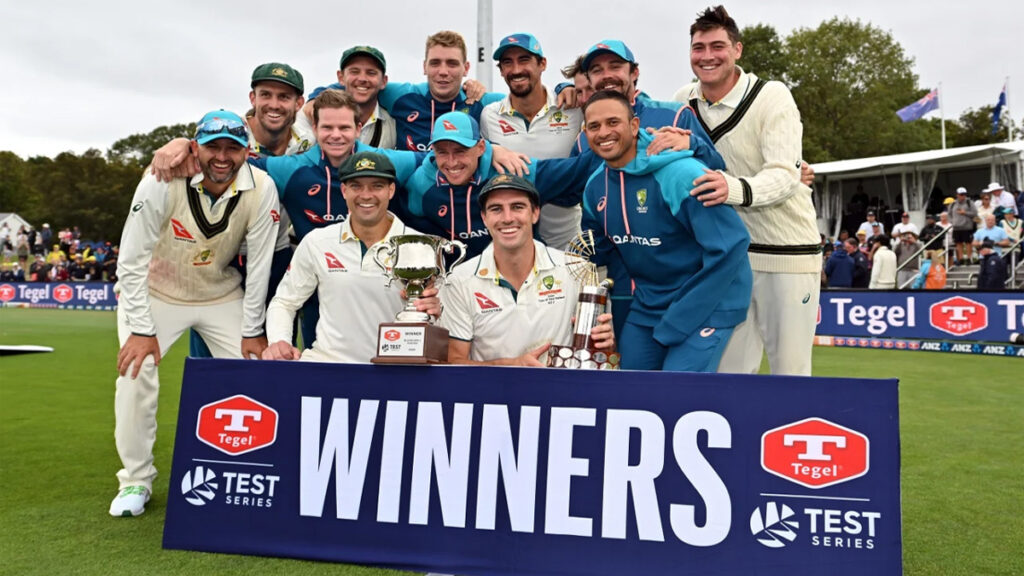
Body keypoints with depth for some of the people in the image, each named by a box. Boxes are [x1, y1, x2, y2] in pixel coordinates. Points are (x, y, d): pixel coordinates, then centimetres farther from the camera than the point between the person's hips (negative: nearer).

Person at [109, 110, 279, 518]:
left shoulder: (261, 189, -21)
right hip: (155, 291, -1)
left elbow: (259, 264, -13)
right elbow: (133, 259, -19)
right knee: (136, 373, -15)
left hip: (221, 293, 2)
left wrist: (253, 330, -10)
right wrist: (141, 329, -20)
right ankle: (136, 480, 6)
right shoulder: (162, 182, -26)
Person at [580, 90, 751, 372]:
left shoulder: (681, 174, -23)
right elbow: (597, 254, 12)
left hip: (706, 304, -6)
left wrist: (676, 324, -21)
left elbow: (730, 245, -24)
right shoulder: (595, 186, -2)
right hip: (646, 307, 7)